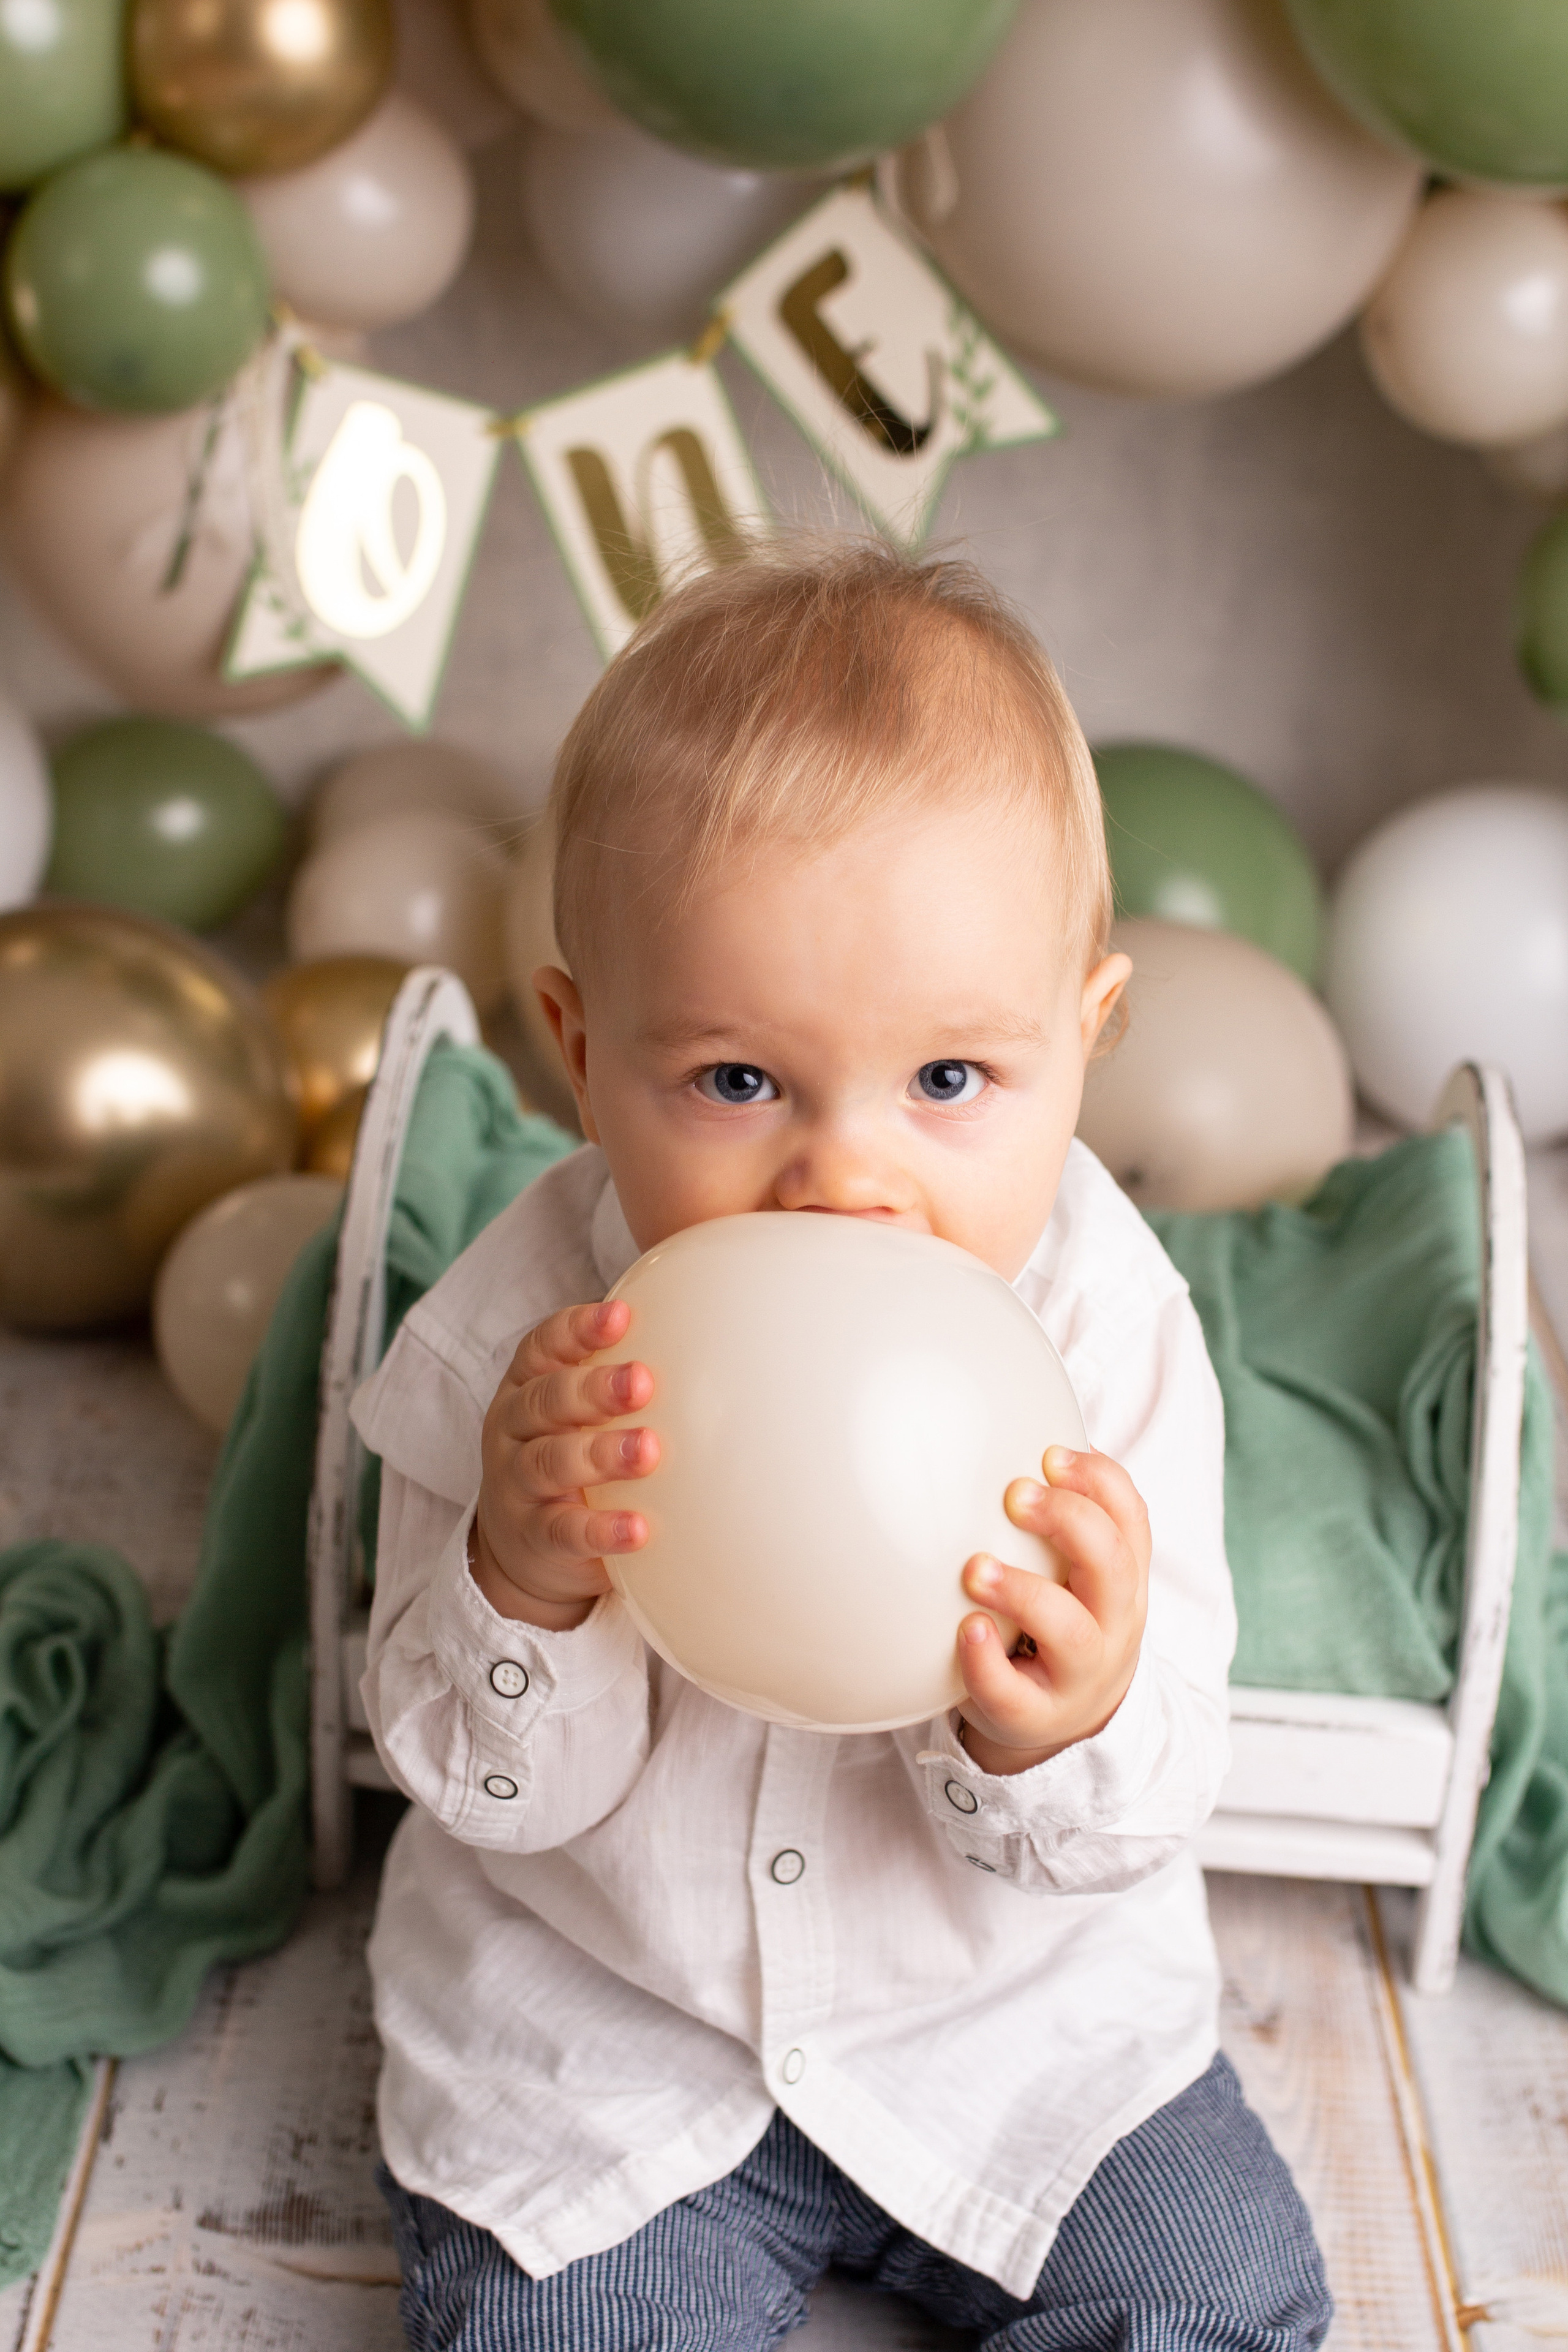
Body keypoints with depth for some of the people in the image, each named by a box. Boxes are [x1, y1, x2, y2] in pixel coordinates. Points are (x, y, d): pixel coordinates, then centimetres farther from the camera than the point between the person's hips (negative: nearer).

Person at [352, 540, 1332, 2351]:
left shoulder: (1105, 1323, -21)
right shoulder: (523, 1339, -21)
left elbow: (1148, 1817, -16)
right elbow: (492, 1785, -14)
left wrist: (1074, 1731, -40)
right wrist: (525, 1582, -35)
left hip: (1020, 2001, 1)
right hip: (595, 2020, -1)